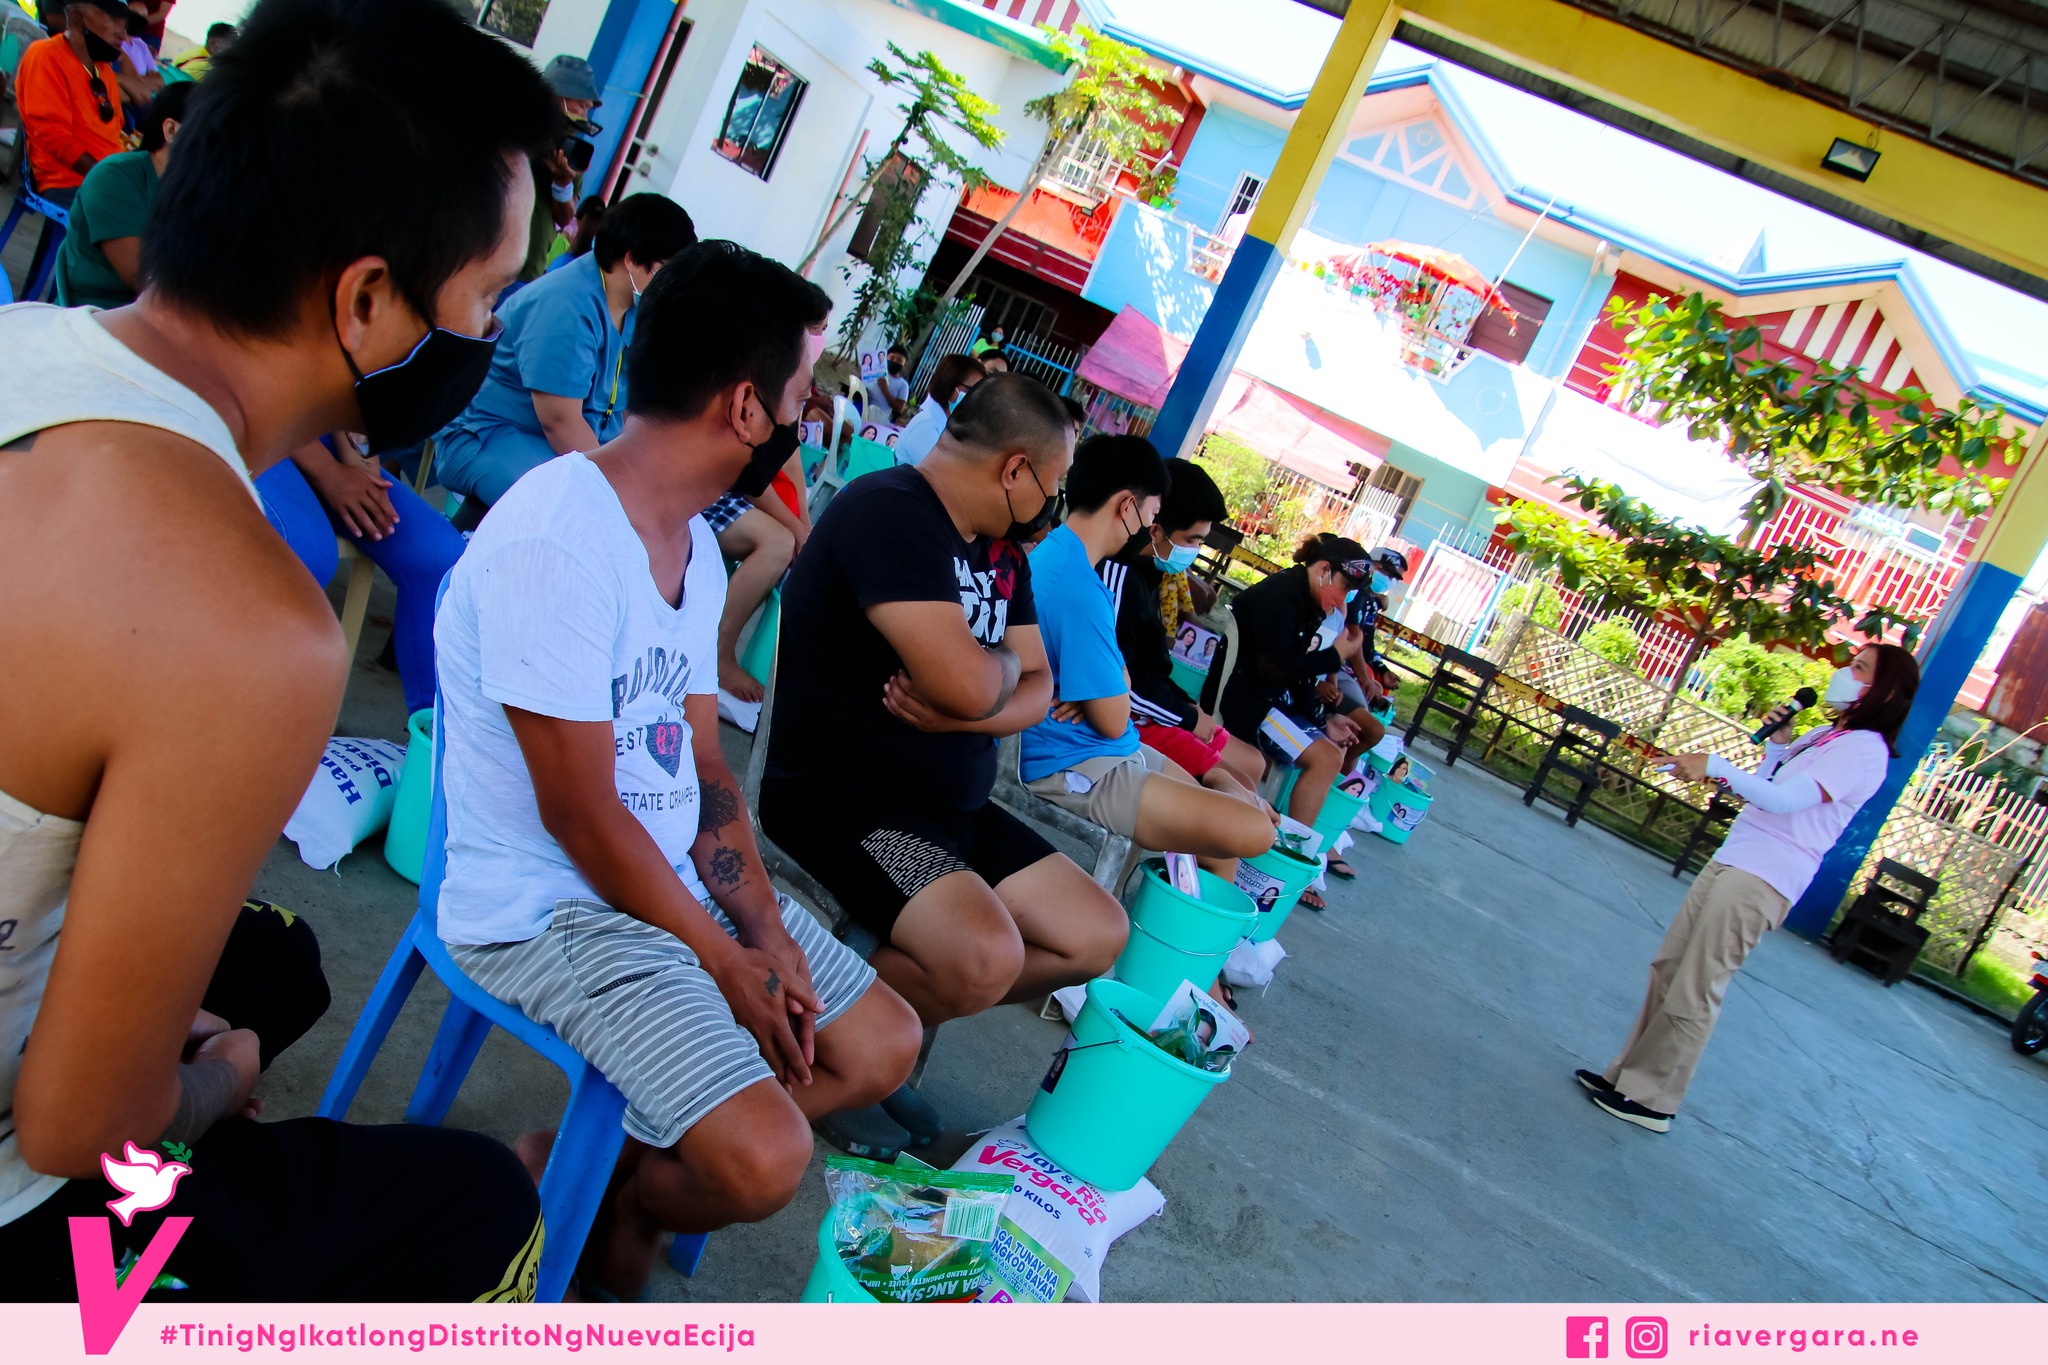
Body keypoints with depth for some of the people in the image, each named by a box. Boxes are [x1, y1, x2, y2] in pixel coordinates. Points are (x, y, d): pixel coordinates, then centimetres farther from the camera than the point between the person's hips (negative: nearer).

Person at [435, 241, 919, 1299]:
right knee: (764, 1160, -22)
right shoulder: (556, 541, -23)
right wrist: (726, 963, -12)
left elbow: (703, 767, 6)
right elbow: (582, 817, -22)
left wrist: (767, 932, -5)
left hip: (677, 878, 9)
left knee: (882, 1046, 9)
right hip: (549, 907, -9)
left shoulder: (695, 546, 7)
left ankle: (606, 1164, 12)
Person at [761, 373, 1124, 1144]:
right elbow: (965, 683, -27)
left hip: (951, 804, 10)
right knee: (986, 957, -30)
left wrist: (959, 712, -14)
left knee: (1099, 936, 6)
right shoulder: (888, 510, -18)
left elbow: (1037, 692, 8)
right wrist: (1006, 659, -3)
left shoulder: (999, 551, 11)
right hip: (841, 794, -9)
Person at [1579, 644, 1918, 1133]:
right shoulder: (1823, 736, 18)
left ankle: (1653, 1100, 5)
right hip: (1731, 862, 9)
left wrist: (1716, 766, -30)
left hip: (1762, 881, -9)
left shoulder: (1864, 749, -11)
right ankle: (1629, 1074, 21)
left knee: (1694, 991, -6)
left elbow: (1783, 799, -23)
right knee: (1669, 968, 12)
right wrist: (1776, 742, 8)